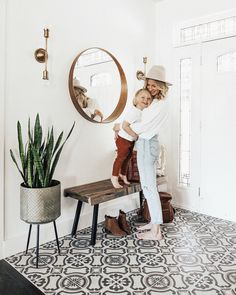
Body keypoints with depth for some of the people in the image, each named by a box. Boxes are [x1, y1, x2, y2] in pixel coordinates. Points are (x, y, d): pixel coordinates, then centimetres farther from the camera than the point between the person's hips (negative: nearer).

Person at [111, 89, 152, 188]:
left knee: (128, 156, 20)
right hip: (123, 139, -8)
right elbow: (124, 126, -32)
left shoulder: (142, 111, -2)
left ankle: (123, 174, 41)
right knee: (121, 157, 3)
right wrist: (134, 135, -25)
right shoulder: (133, 111, -28)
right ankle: (114, 177, 20)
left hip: (131, 140, 8)